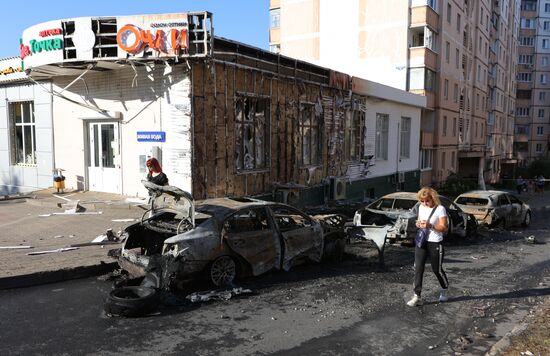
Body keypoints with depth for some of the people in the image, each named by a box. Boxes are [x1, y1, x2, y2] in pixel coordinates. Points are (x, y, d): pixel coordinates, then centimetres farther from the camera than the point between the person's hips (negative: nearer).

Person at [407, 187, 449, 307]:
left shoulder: (440, 209, -11)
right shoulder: (421, 207, 7)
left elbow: (444, 228, -12)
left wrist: (430, 225, -26)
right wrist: (418, 224, -4)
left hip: (435, 243, -5)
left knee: (437, 269, 9)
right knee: (418, 268, -3)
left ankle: (444, 290, 37)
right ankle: (417, 296, 0)